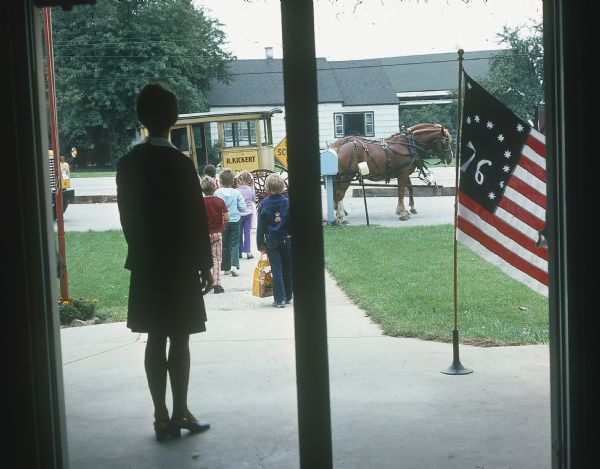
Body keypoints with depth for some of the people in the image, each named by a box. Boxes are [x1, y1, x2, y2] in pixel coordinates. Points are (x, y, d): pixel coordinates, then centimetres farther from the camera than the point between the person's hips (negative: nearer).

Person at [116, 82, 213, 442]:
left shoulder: (128, 163, 3)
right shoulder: (180, 163, -13)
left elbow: (127, 216, 9)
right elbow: (196, 218, -11)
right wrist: (206, 264, -3)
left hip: (146, 264, 5)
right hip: (180, 264, -5)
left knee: (155, 340, 8)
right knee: (180, 340, 3)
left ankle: (162, 416, 13)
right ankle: (180, 413, 8)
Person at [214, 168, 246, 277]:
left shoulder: (217, 193, -10)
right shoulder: (236, 193, -9)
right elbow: (243, 208, -7)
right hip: (234, 220, -1)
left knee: (224, 244, 12)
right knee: (235, 244, 5)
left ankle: (226, 268, 17)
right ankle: (234, 265, -13)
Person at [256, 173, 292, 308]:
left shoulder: (263, 204, -5)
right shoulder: (287, 202, -5)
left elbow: (260, 226, -1)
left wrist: (260, 244, 6)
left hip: (271, 241, -1)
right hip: (287, 240, 1)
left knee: (276, 270, 2)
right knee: (287, 269, 12)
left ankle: (279, 299, -1)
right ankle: (288, 297, 21)